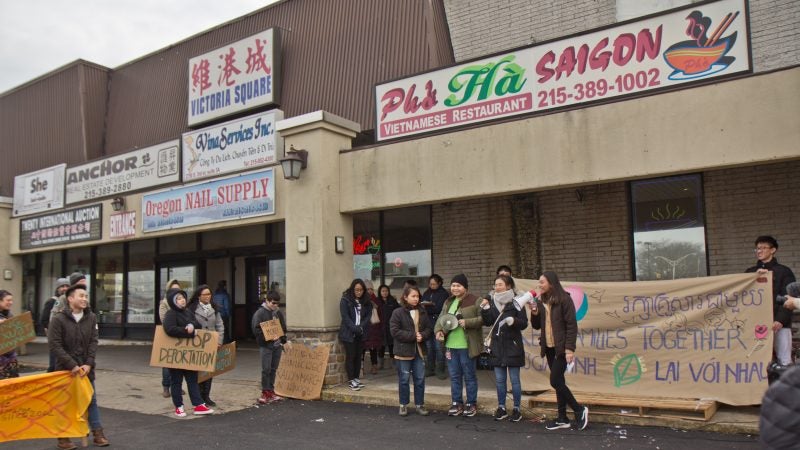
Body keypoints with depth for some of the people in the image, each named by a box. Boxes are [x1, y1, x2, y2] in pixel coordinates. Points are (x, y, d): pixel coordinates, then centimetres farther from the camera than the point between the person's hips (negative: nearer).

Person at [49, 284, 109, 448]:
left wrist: (88, 364, -12)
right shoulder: (58, 319, -10)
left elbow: (93, 342, 0)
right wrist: (72, 365, -18)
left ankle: (98, 433, 18)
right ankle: (63, 437, 17)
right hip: (65, 368, -4)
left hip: (86, 367, 4)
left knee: (91, 399, 10)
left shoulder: (91, 318, 1)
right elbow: (55, 345, -14)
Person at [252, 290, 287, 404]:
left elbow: (283, 328, 18)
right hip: (266, 345, -5)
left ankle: (271, 391, 19)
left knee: (273, 369, 10)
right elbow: (256, 329, -12)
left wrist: (283, 340, 7)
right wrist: (267, 337, -21)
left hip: (277, 345, 5)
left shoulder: (278, 313, 10)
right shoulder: (260, 313, -7)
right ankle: (265, 392, 2)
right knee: (266, 369, -6)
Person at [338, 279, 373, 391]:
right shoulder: (345, 300, -6)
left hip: (361, 334, 4)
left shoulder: (366, 301, 7)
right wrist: (355, 329, -16)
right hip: (348, 334, -4)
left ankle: (356, 378, 15)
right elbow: (345, 317, -11)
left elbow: (368, 315, 3)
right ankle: (351, 380, 3)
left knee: (358, 356, 7)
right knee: (350, 356, -2)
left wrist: (361, 327, -10)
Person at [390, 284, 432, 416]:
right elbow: (395, 331, -14)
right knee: (403, 380, 6)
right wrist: (413, 336, -16)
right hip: (404, 351, -4)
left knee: (420, 379, 9)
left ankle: (420, 405, 21)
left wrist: (422, 335, -14)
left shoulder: (422, 312, 7)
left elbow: (429, 329, 8)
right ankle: (403, 405, 19)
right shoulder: (398, 313, -8)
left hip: (419, 351, 4)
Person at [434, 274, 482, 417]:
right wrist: (438, 330, -3)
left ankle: (471, 404, 19)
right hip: (451, 346, 6)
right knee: (454, 376, 14)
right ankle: (457, 403, 25)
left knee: (469, 376, 7)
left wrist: (467, 322, -24)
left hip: (467, 346, -6)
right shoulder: (448, 302, 12)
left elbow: (483, 318, -14)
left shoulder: (474, 301, -9)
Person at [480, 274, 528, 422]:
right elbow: (487, 322, 6)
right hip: (497, 346, 4)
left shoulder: (516, 302, -7)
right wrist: (485, 310, -10)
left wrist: (513, 321, -27)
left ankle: (516, 409, 15)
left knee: (514, 379, 4)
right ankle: (501, 408, 22)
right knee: (499, 380, 11)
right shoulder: (492, 302, 6)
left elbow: (524, 323, -8)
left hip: (512, 346, -4)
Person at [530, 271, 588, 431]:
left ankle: (580, 410, 7)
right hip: (549, 348, 7)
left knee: (555, 381, -9)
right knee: (558, 382, 10)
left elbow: (572, 325, -13)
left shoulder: (564, 299, -11)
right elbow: (536, 326, 12)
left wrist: (570, 348, -19)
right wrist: (534, 312, -6)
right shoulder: (541, 301, 9)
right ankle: (563, 418, 17)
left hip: (561, 348, -7)